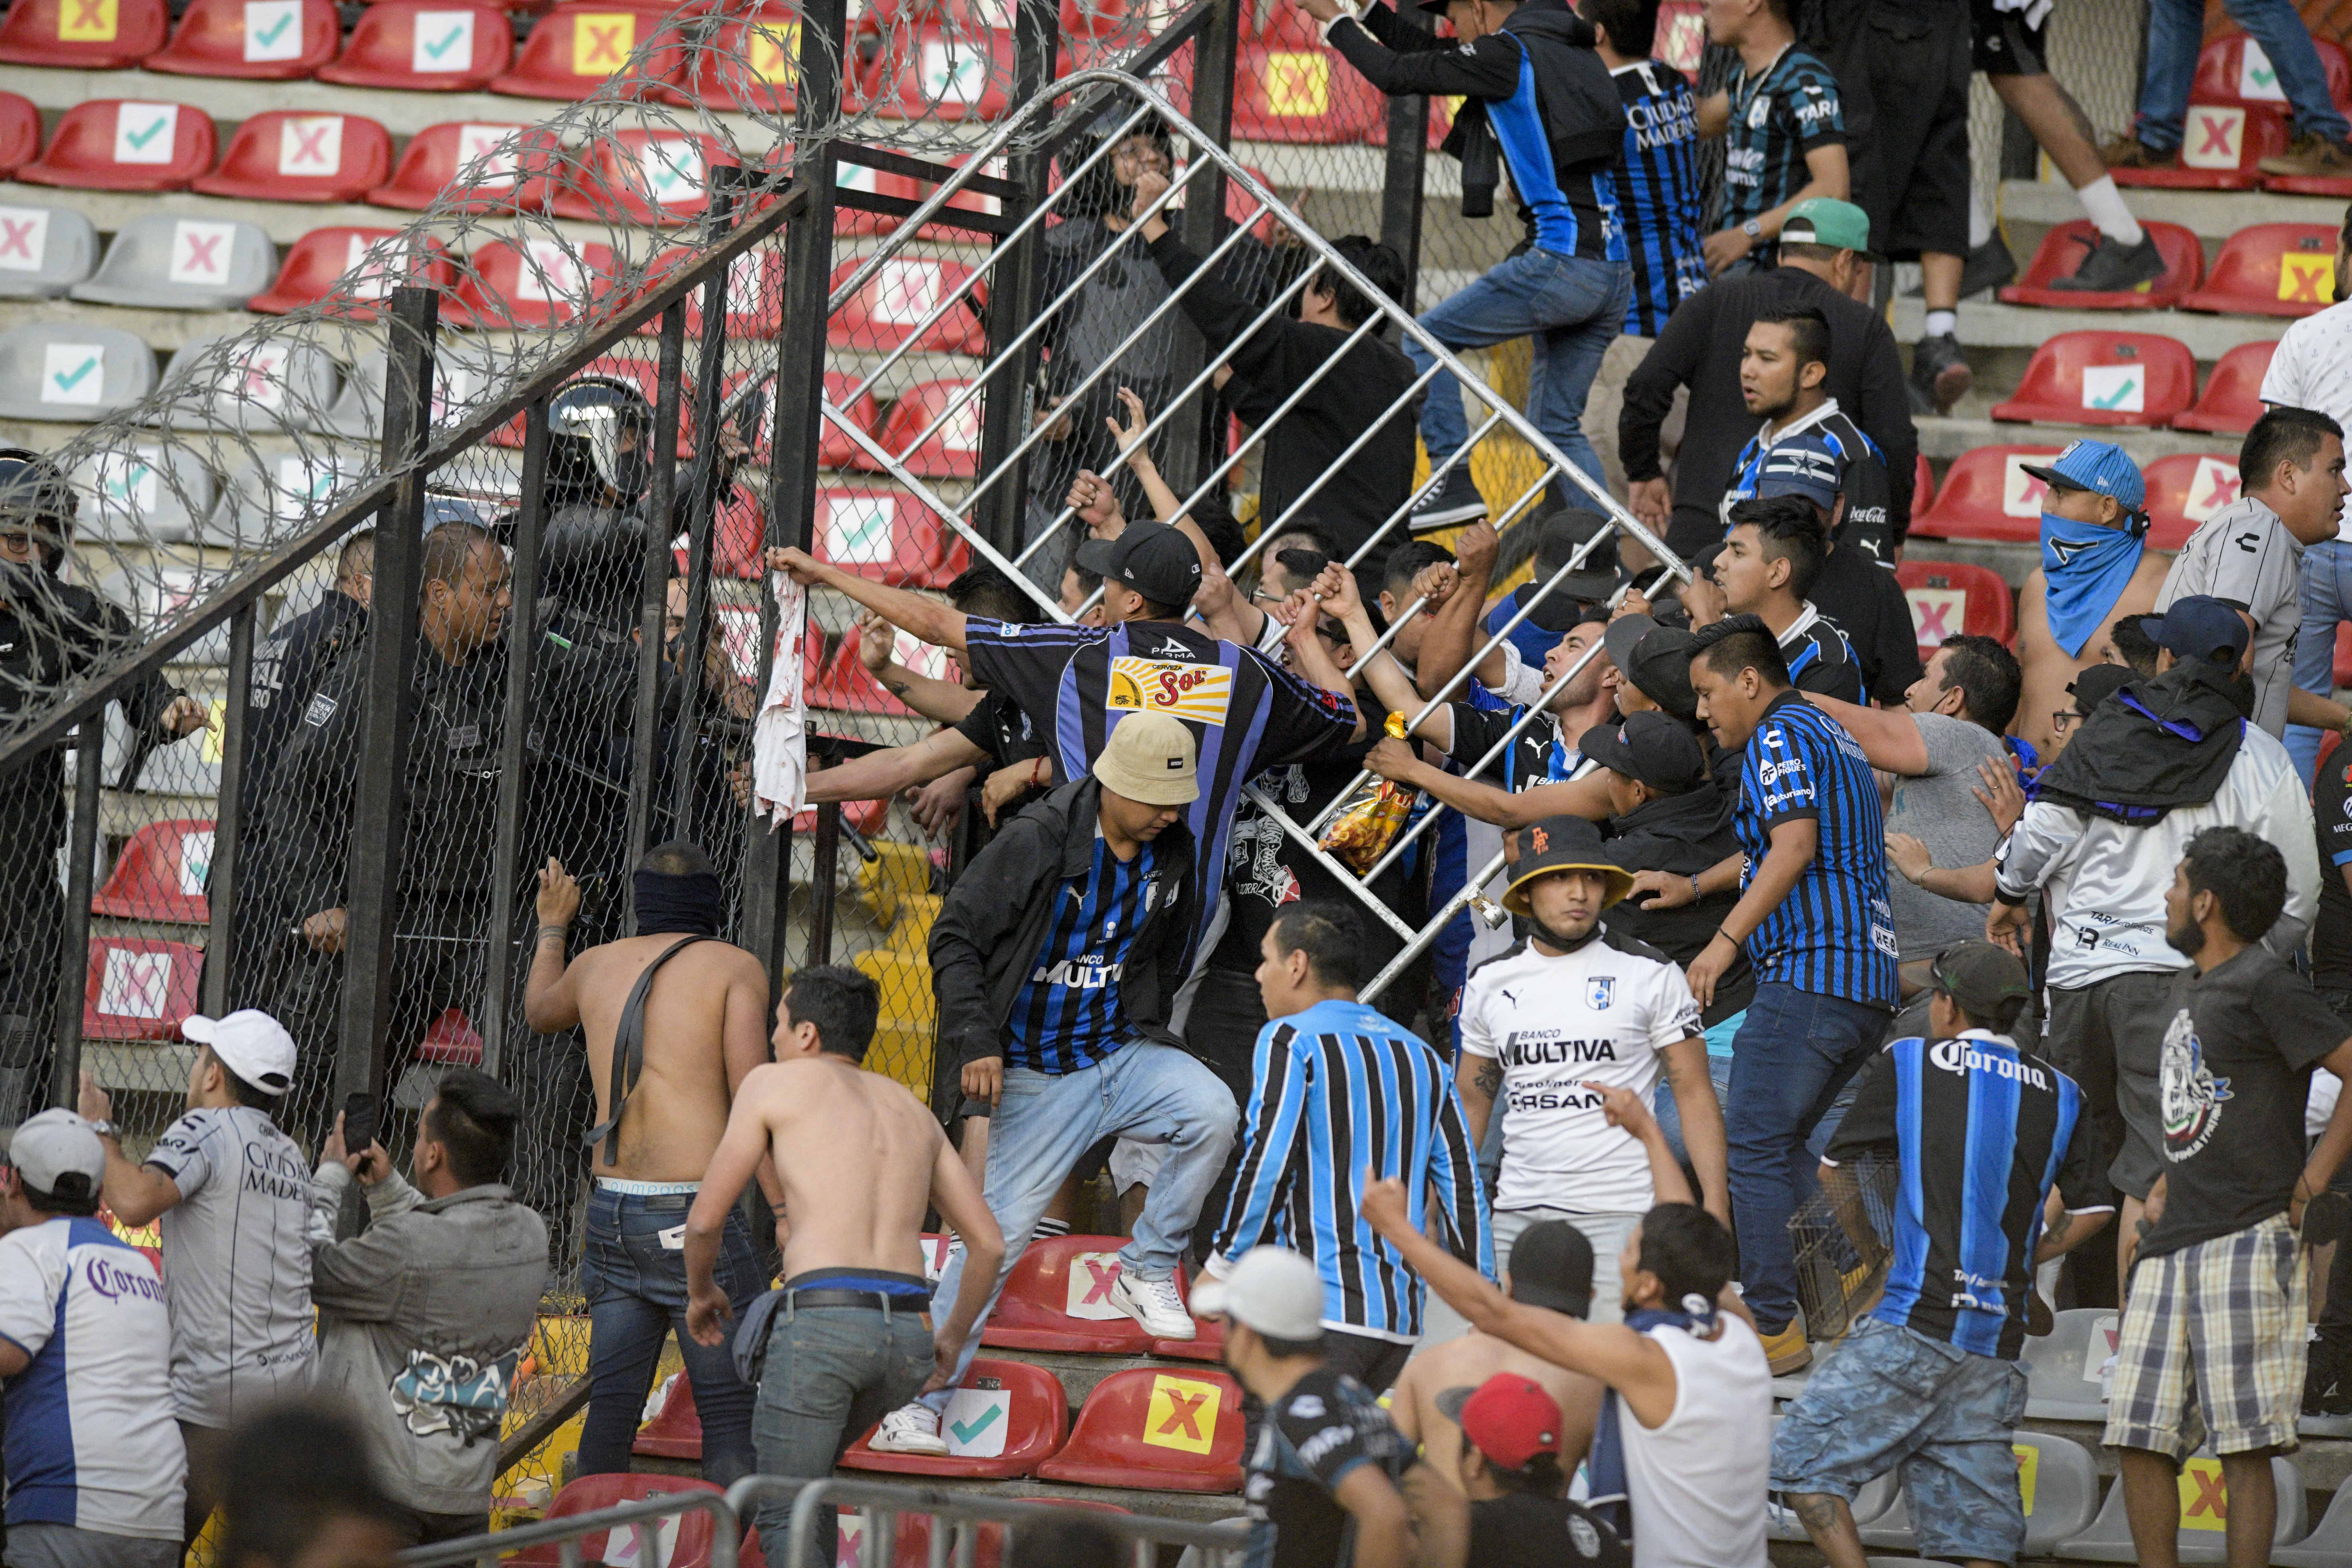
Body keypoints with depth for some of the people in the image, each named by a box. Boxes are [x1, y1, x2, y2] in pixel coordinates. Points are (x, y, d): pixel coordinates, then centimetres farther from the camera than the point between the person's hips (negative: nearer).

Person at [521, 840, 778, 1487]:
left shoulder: (599, 965, 14)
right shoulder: (735, 968, -2)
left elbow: (539, 1011, 38)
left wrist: (552, 928, 56)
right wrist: (785, 1214, -15)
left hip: (611, 1212, 5)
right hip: (696, 1208, -5)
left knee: (610, 1408, 10)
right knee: (731, 1414, -4)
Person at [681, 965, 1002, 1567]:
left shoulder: (774, 1083, 10)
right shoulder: (913, 1111, 24)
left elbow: (705, 1219, 9)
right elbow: (990, 1243, 22)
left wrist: (700, 1291, 30)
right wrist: (956, 1336, 39)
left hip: (821, 1319, -6)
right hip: (905, 1336, 6)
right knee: (808, 1460, 32)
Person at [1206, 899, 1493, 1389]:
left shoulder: (1290, 1040, -2)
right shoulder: (1421, 1057, 18)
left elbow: (1268, 1164, -12)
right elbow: (1465, 1189, 15)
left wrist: (1221, 1267, -3)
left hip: (1320, 1311, -7)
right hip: (1399, 1316, 7)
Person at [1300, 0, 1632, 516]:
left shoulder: (1508, 54, -6)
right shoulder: (1574, 52, 20)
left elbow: (1399, 75, -3)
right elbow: (1439, 59, 30)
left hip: (1560, 257, -8)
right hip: (1614, 276, 8)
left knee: (1425, 341, 5)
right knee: (1558, 425, 14)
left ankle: (1453, 483, -4)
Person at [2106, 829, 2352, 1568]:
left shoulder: (2265, 986, -7)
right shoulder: (2185, 990, 20)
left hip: (2248, 1240, -9)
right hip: (2172, 1246, 9)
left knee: (2243, 1443, -9)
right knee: (2140, 1436, 3)